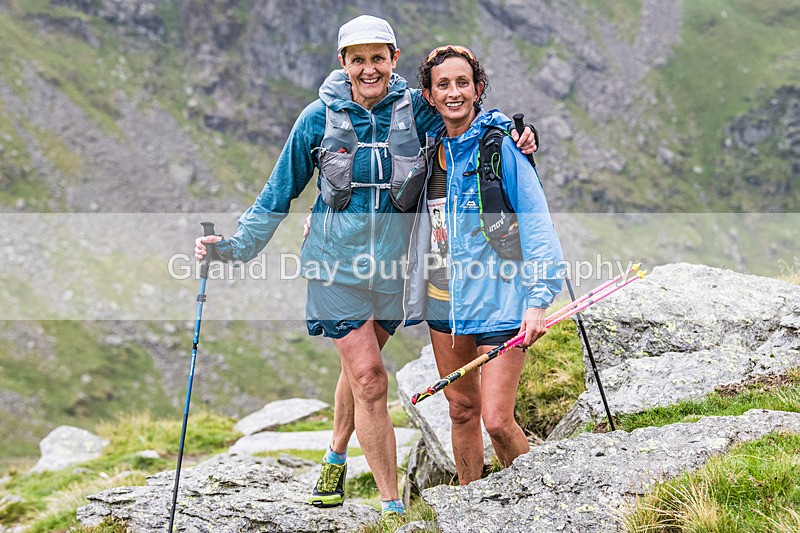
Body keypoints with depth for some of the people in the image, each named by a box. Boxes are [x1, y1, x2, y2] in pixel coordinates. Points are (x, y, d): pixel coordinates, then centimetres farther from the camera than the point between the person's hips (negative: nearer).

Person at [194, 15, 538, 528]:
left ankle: (337, 456, 44)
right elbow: (280, 192, 4)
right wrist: (235, 245, 1)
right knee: (369, 378, -8)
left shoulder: (416, 109, -5)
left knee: (361, 365, 16)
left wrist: (512, 138, -11)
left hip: (393, 259, 2)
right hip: (338, 258, -2)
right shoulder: (321, 117, -6)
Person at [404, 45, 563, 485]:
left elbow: (537, 225, -13)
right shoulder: (432, 149, 8)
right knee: (461, 409, 15)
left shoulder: (501, 145, -10)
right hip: (444, 301, 6)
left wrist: (539, 300, -22)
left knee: (497, 419, -10)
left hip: (498, 300, -6)